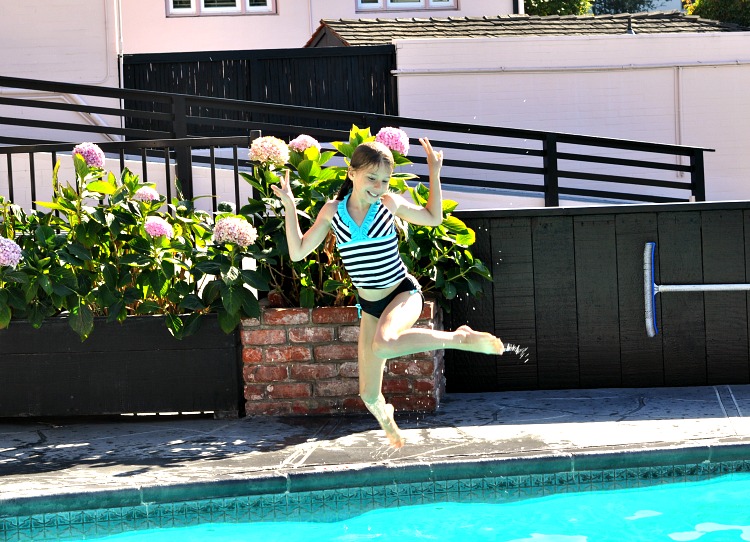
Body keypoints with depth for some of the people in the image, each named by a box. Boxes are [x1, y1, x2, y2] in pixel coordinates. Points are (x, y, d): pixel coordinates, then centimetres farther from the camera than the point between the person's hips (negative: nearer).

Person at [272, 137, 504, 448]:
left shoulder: (389, 204, -6)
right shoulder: (332, 211, -3)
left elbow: (433, 218, 10)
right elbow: (298, 252, -1)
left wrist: (434, 173, 1)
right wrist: (289, 206, -7)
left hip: (404, 294, -3)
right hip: (369, 305, 3)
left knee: (383, 345, -40)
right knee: (369, 396, 7)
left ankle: (460, 338, -21)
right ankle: (384, 415, 46)